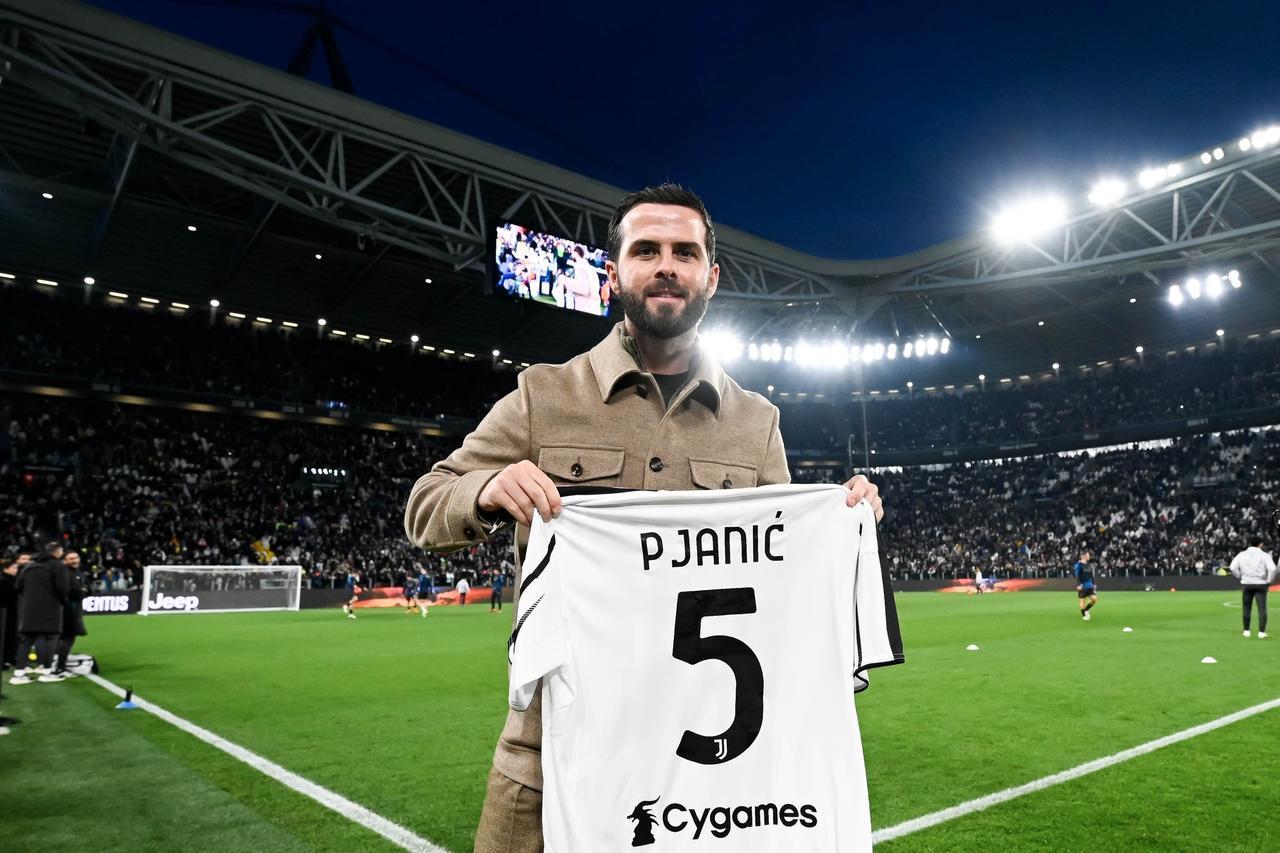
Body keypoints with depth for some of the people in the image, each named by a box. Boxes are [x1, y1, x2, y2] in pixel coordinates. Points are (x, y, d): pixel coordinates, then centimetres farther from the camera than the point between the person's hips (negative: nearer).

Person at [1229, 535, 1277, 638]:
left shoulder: (1242, 555, 4)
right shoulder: (1264, 555, -4)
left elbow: (1233, 567, -3)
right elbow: (1272, 569, -15)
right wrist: (1269, 581, -3)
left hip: (1246, 584, 2)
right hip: (1260, 584, -2)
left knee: (1247, 608, 10)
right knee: (1262, 609, -1)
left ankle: (1246, 631, 15)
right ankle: (1261, 632, -7)